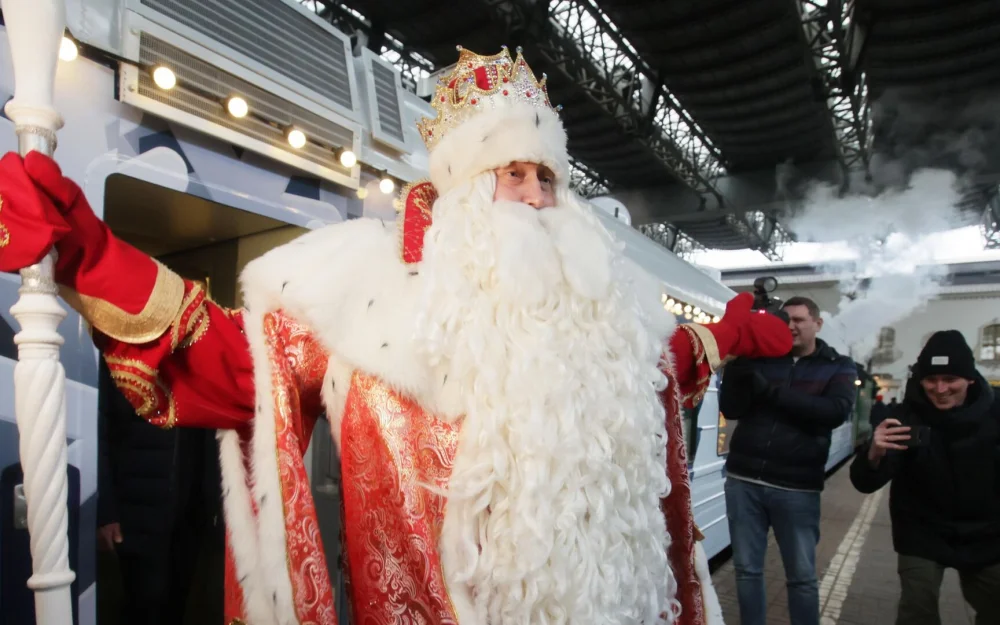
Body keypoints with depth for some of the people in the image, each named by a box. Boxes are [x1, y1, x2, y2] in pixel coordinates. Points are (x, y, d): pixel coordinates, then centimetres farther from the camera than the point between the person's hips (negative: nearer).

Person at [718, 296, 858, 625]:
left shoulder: (839, 367, 6)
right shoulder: (761, 359, 7)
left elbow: (835, 412, -13)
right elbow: (731, 409, -1)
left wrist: (771, 391, -19)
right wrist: (737, 366, -16)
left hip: (796, 488, -1)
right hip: (743, 480, 1)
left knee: (802, 576, 10)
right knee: (747, 569, 9)